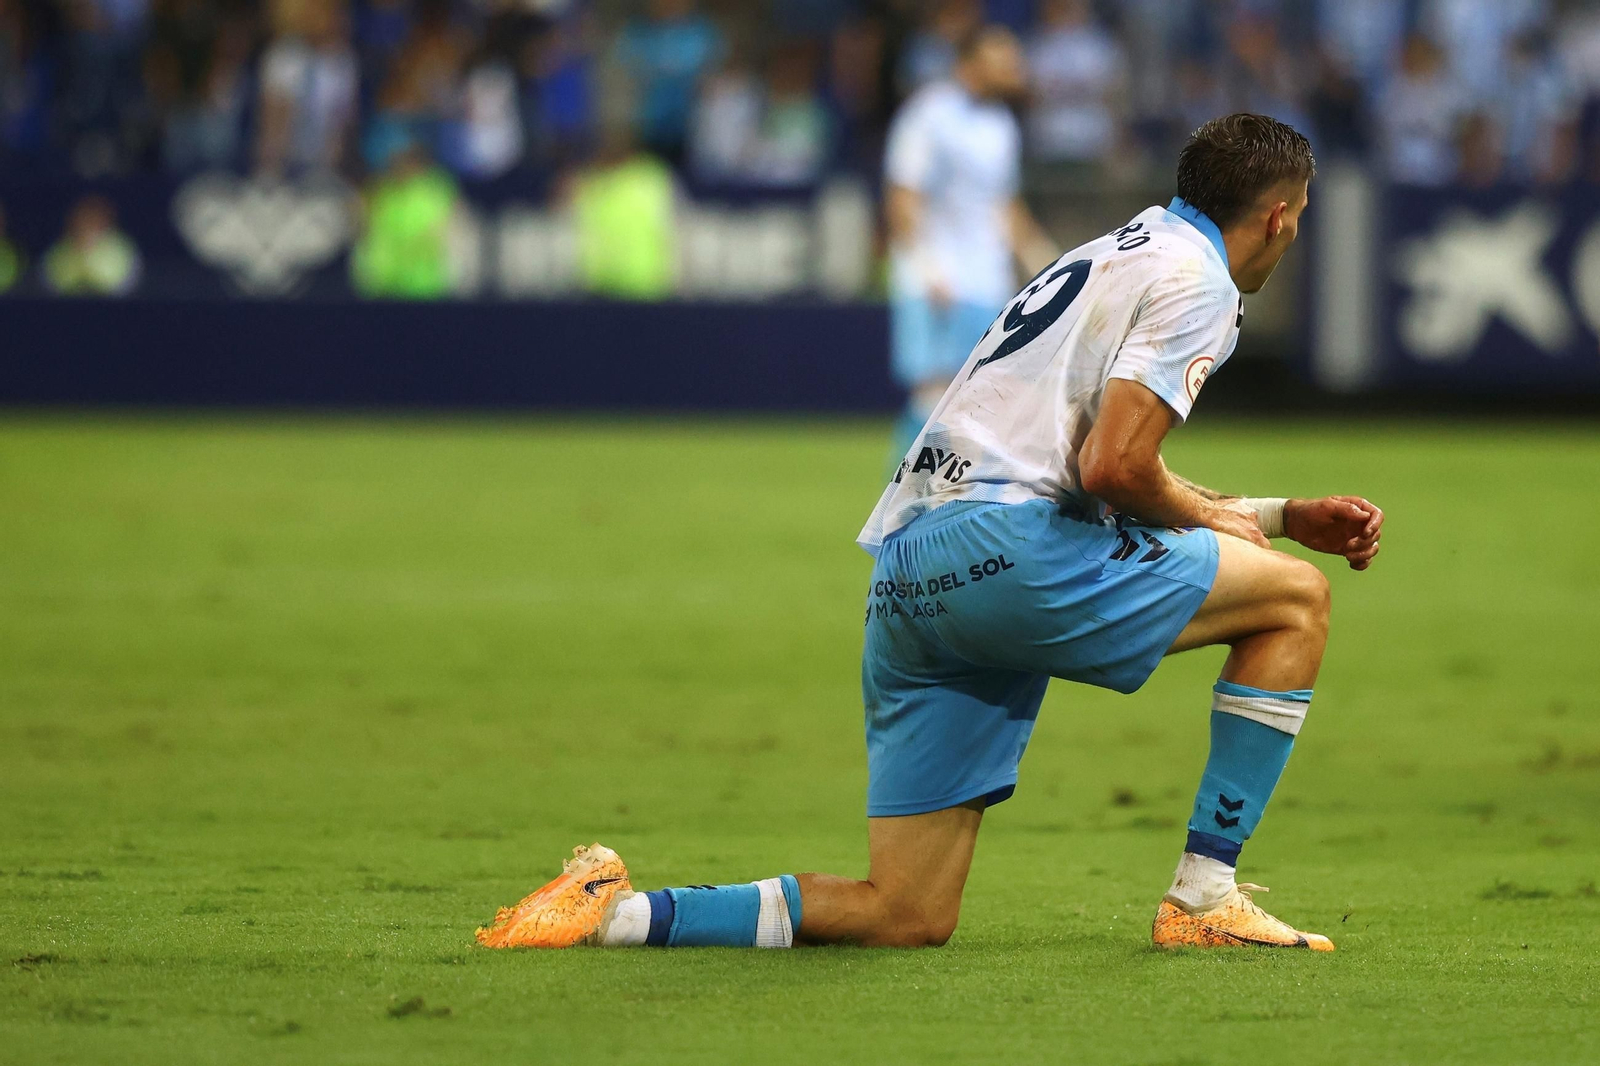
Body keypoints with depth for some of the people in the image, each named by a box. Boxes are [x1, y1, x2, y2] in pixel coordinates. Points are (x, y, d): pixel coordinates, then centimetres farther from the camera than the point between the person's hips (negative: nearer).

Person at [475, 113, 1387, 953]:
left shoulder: (1115, 256, 29)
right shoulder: (1195, 278, -1)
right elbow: (1113, 468, -12)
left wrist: (1282, 517, 34)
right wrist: (1216, 520, 7)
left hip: (907, 575, 9)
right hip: (1003, 544, -9)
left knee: (906, 916, 6)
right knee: (1295, 599, 4)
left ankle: (621, 911, -3)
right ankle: (1205, 896, 1)